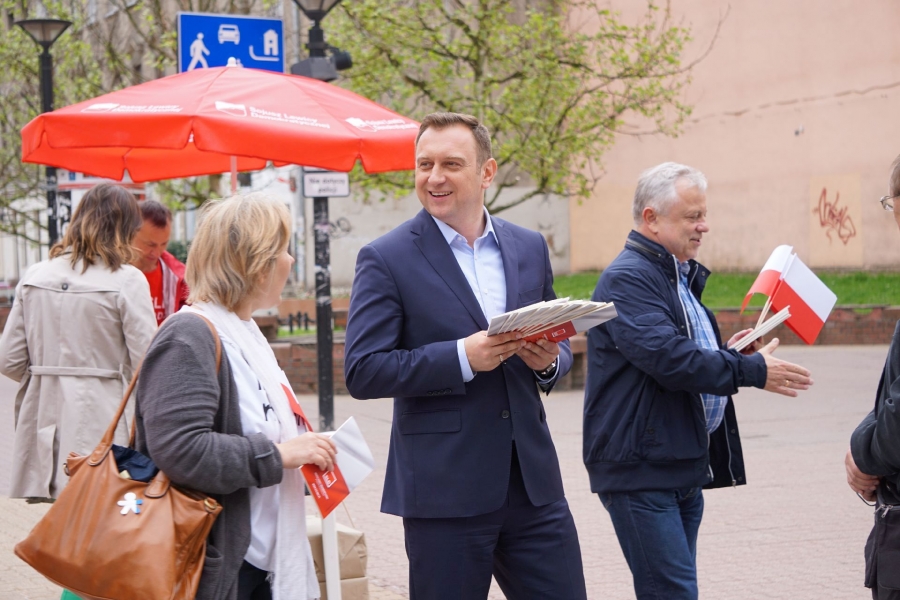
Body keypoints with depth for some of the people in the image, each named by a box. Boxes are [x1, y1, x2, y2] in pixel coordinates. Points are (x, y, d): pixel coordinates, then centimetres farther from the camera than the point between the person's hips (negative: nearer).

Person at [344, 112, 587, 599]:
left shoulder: (529, 248, 10)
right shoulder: (386, 260, -5)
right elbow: (362, 372, -12)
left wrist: (549, 360, -6)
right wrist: (462, 358, -22)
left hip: (533, 483, 4)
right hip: (444, 490, -4)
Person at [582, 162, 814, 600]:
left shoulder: (680, 276, 19)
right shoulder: (627, 279, -13)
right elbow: (667, 358, -25)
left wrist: (726, 352, 8)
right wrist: (754, 371, -19)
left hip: (684, 465, 10)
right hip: (642, 469, -10)